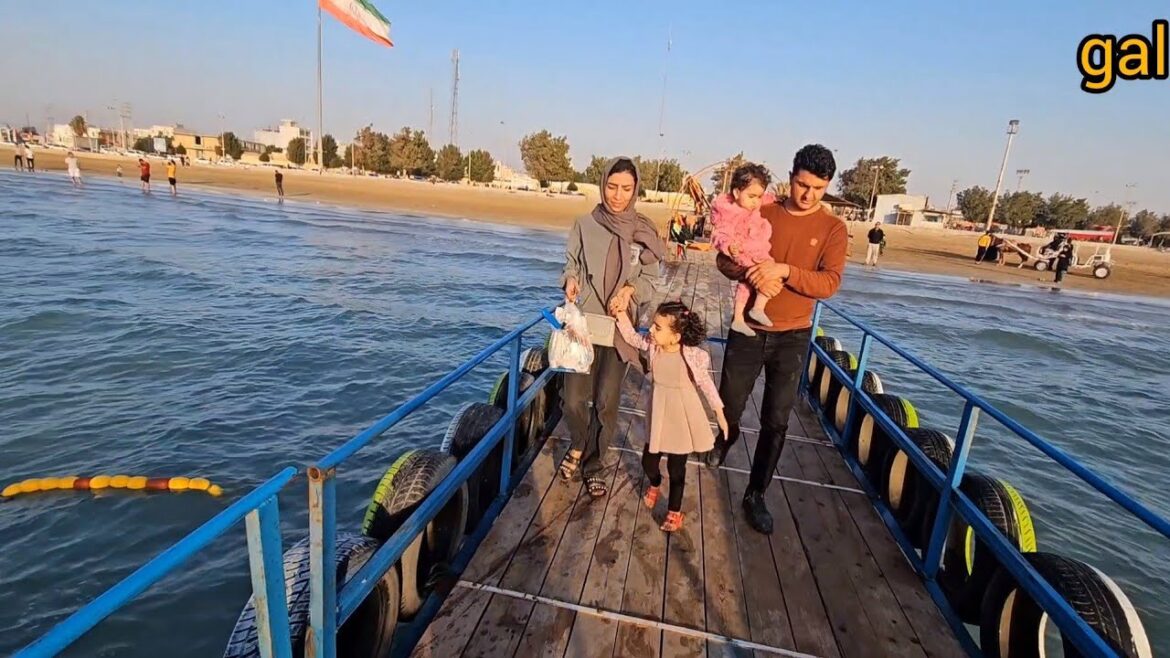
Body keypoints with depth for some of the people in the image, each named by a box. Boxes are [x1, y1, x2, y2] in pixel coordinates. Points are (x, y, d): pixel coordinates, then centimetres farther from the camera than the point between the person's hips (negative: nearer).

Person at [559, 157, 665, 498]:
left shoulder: (645, 232, 1)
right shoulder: (585, 225, 0)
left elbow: (649, 280, 5)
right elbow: (570, 266, 6)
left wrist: (629, 290, -16)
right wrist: (570, 281, -16)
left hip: (620, 326, 0)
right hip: (583, 321, 0)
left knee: (606, 402, 3)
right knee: (573, 399, -2)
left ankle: (593, 466, 26)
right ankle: (579, 445, 32)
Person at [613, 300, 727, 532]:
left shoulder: (692, 356, -23)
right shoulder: (651, 345, -11)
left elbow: (706, 383, -11)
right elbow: (631, 336, 5)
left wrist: (719, 412, -6)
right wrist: (621, 315, -10)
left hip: (682, 417, -4)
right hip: (658, 414, 4)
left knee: (676, 467, 10)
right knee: (648, 460, 15)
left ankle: (674, 512, 32)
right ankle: (654, 484, 51)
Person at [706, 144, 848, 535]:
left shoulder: (833, 229, -2)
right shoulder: (761, 214, -1)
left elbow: (829, 283, -13)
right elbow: (724, 259, 0)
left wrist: (783, 270, -28)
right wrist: (752, 274, -21)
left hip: (792, 337, 0)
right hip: (748, 329, 0)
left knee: (776, 422, 5)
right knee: (729, 404, 11)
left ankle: (756, 494, 21)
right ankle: (725, 438, 46)